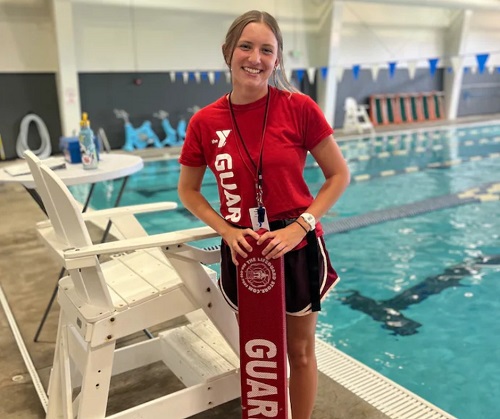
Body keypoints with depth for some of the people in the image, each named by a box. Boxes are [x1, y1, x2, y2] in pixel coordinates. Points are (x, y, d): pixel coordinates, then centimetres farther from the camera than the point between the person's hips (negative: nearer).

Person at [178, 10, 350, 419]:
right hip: (242, 251, 2)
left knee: (300, 351, 16)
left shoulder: (299, 108, -12)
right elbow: (188, 191, 5)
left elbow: (339, 175, -5)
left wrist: (299, 226, -16)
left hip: (297, 247, -1)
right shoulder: (204, 122, -6)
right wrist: (227, 231, -10)